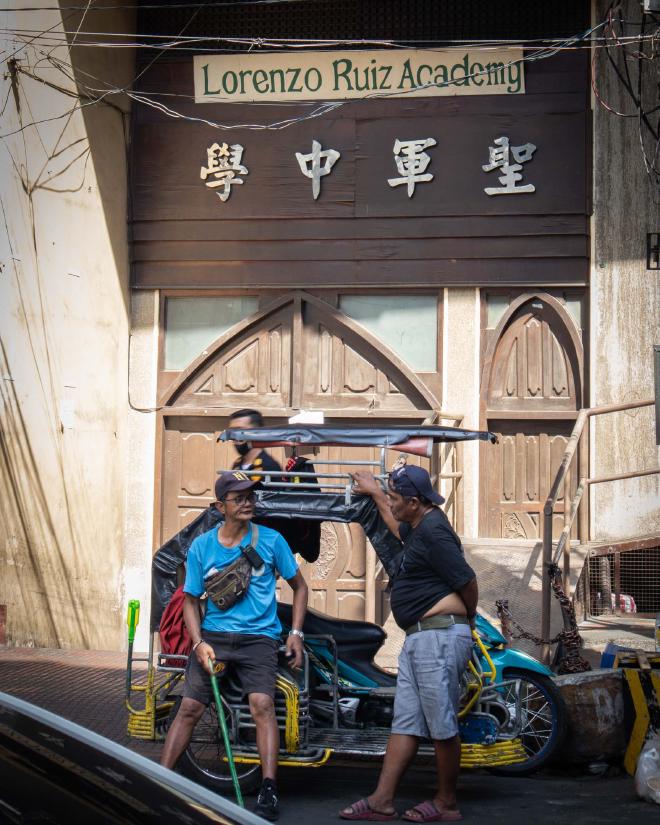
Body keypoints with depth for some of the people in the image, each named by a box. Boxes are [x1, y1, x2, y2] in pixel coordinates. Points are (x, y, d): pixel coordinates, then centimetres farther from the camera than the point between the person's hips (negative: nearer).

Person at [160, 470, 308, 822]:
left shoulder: (271, 540, 1)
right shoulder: (201, 546, 3)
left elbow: (299, 586, 12)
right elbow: (190, 600, 8)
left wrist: (295, 633, 3)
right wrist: (199, 643, -7)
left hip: (258, 637, -1)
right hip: (213, 635, 2)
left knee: (261, 704, -22)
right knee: (189, 707, -8)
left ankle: (268, 790, -22)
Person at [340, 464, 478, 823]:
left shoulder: (433, 531, -15)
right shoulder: (418, 527, 16)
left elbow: (467, 581, -16)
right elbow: (397, 525, 43)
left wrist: (465, 617, 1)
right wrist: (374, 492, 50)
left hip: (439, 638, -11)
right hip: (418, 639, 11)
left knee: (442, 726, -1)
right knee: (405, 723, 9)